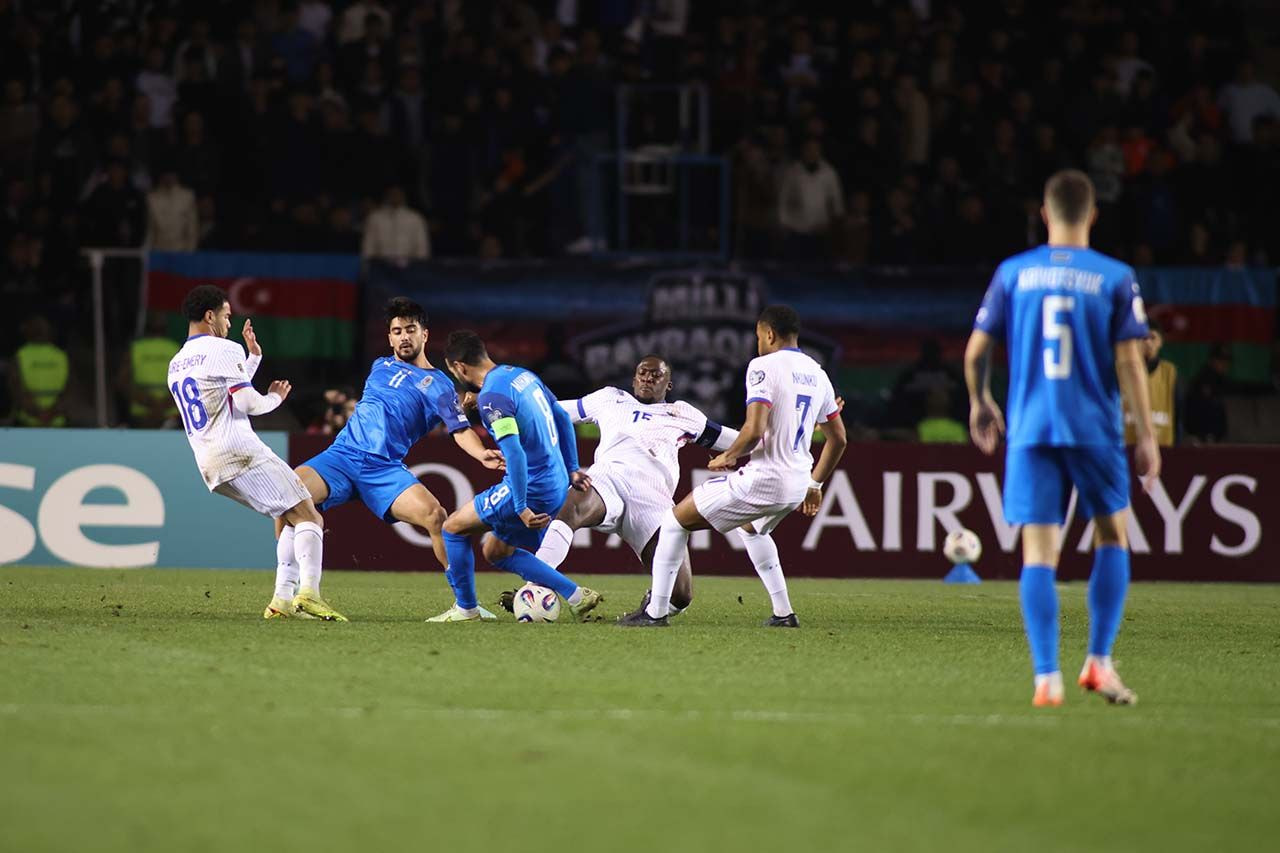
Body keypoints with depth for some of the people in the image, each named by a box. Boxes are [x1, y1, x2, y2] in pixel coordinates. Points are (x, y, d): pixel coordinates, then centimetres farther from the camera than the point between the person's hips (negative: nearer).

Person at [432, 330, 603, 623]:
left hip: (532, 488, -9)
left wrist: (521, 508, -24)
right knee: (495, 551, 21)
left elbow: (514, 452, -27)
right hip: (556, 485, 9)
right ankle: (576, 596, 14)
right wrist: (571, 469, 24)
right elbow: (563, 418, 19)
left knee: (454, 527, 5)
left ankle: (465, 608, 15)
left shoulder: (491, 396, -19)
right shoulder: (523, 375, 10)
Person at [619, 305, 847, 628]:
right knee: (751, 527, 38)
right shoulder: (818, 374, 13)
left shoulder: (764, 367, -11)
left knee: (676, 519, 6)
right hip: (798, 485, 8)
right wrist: (815, 485, 31)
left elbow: (755, 430, -22)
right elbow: (838, 440, 20)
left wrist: (728, 456, -3)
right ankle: (783, 613, 30)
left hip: (762, 480, -8)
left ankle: (656, 611, 4)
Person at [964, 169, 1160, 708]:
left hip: (1029, 429, 1)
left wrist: (979, 402, 22)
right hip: (1095, 428, -1)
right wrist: (1147, 436, 0)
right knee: (1111, 537, 16)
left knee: (1038, 554, 0)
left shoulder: (1013, 274, 4)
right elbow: (1129, 362, -5)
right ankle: (1099, 660, 7)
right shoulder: (1115, 278, -1)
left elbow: (976, 351, 4)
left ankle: (1046, 678, -9)